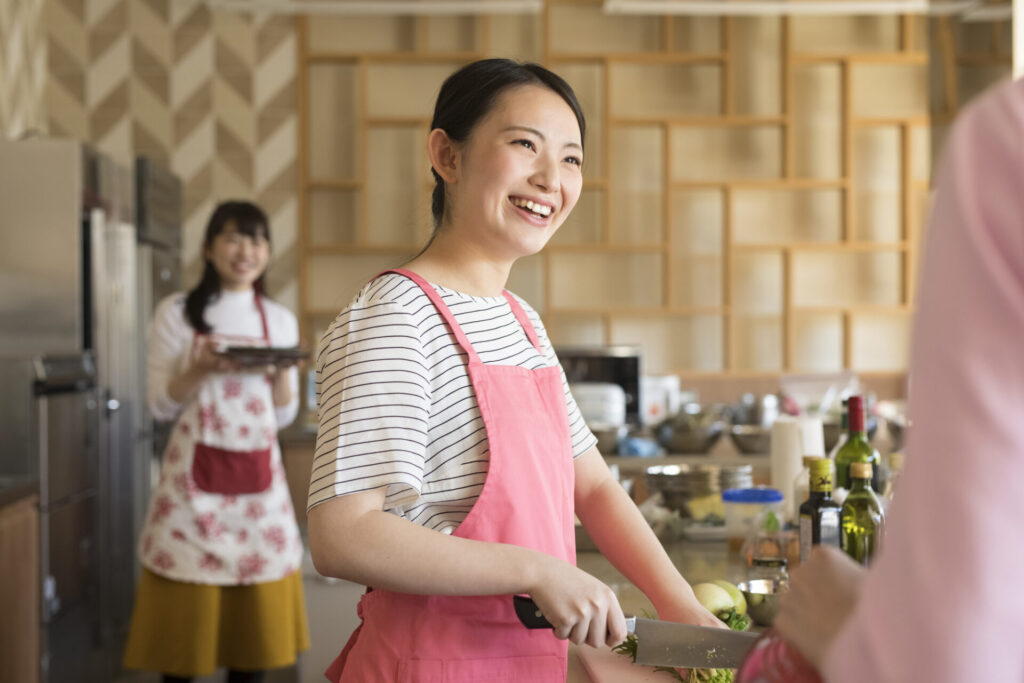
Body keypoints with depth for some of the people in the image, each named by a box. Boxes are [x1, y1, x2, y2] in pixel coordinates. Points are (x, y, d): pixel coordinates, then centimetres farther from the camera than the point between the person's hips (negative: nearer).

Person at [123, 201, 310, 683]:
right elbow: (160, 405, 1)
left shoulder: (281, 320, 11)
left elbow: (283, 416, 11)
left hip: (259, 474, 3)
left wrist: (282, 369, -7)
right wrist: (200, 367, -16)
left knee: (257, 608, 4)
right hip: (195, 473, -3)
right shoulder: (177, 313, 2)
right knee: (186, 610, -2)